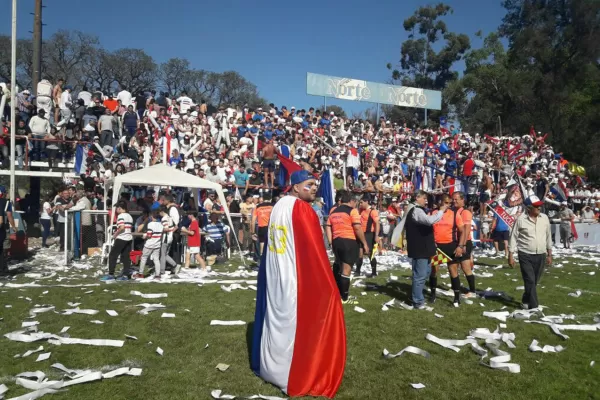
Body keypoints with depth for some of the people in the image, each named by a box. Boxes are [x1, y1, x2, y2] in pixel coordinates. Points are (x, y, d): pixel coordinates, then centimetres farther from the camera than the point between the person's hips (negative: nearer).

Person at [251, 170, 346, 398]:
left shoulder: (278, 206, 9)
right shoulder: (302, 209, -17)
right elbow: (314, 251, -19)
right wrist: (328, 287, -15)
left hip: (275, 277, 9)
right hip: (296, 279, -8)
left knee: (277, 320, 19)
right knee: (295, 324, 2)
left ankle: (270, 365, 33)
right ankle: (300, 378, 13)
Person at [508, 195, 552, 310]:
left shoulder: (544, 218, 4)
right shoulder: (521, 219, -9)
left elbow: (548, 237, 12)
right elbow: (514, 237, -5)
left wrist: (549, 254, 13)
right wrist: (511, 255, -7)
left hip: (541, 255, 4)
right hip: (525, 255, -4)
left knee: (534, 281, 13)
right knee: (530, 281, -6)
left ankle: (526, 301, 31)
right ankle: (533, 306, -1)